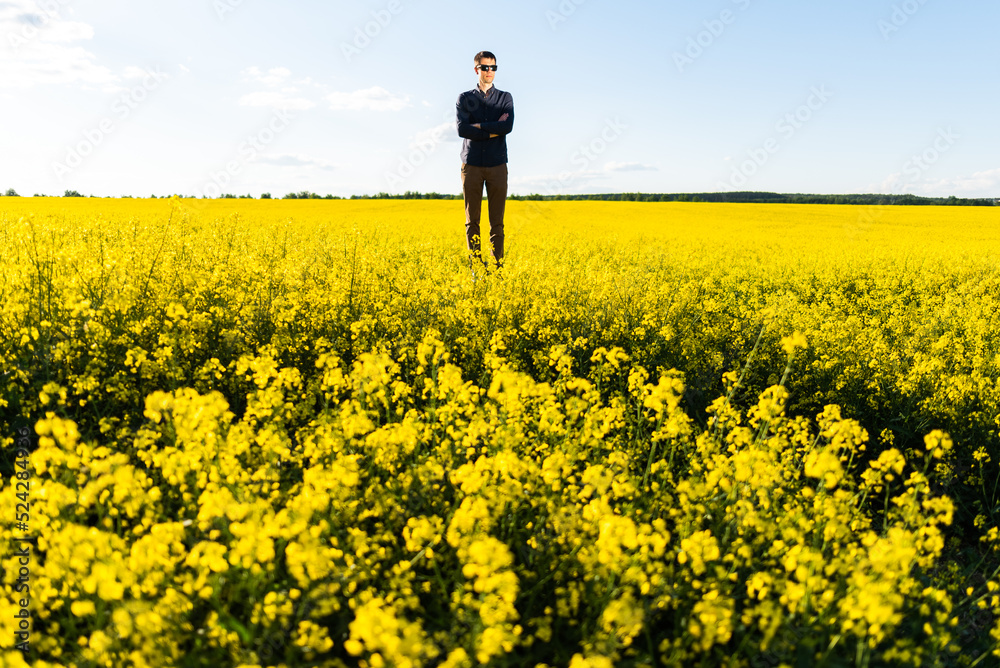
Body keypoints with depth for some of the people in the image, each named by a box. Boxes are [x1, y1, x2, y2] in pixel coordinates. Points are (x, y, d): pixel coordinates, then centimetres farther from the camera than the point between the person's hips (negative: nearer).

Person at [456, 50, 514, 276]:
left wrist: (478, 126, -7)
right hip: (472, 165, 0)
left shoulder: (505, 97, 10)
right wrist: (493, 130, -8)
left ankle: (498, 265, 4)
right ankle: (476, 268, 3)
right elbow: (462, 129, -8)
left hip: (497, 165, 0)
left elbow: (508, 126, -9)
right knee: (472, 220, 0)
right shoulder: (465, 98, 8)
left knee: (497, 220, 0)